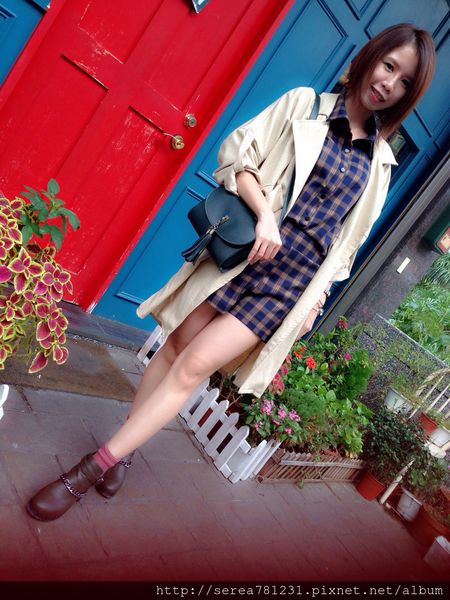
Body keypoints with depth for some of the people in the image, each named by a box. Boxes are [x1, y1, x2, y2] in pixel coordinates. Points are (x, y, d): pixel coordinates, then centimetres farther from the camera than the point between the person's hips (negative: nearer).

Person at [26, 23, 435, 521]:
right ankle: (122, 451, 23)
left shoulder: (380, 162, 14)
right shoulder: (304, 104, 7)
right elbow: (240, 151, -2)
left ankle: (95, 464, 3)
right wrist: (265, 215, -16)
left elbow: (349, 238, 17)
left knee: (195, 365, -7)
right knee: (176, 347, 3)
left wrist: (318, 296, 10)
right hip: (247, 251, 0)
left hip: (290, 283, 1)